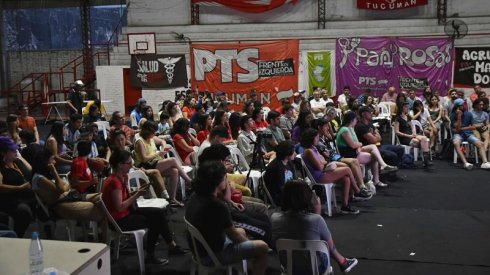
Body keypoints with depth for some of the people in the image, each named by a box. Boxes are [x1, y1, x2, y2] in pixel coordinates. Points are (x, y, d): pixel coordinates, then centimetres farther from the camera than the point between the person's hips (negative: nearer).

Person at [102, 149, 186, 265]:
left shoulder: (122, 177, 5)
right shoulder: (114, 181, -25)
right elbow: (120, 207, -27)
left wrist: (136, 192, -5)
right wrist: (137, 195, -22)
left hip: (127, 212, 10)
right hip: (119, 220, -10)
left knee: (160, 213, 4)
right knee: (154, 221, -10)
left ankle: (172, 246, 11)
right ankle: (150, 256, 5)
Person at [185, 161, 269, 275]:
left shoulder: (195, 197, -5)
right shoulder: (217, 206, -31)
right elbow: (234, 236, -16)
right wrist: (247, 241, 2)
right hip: (214, 254, -9)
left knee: (241, 231, 28)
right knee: (262, 247, 1)